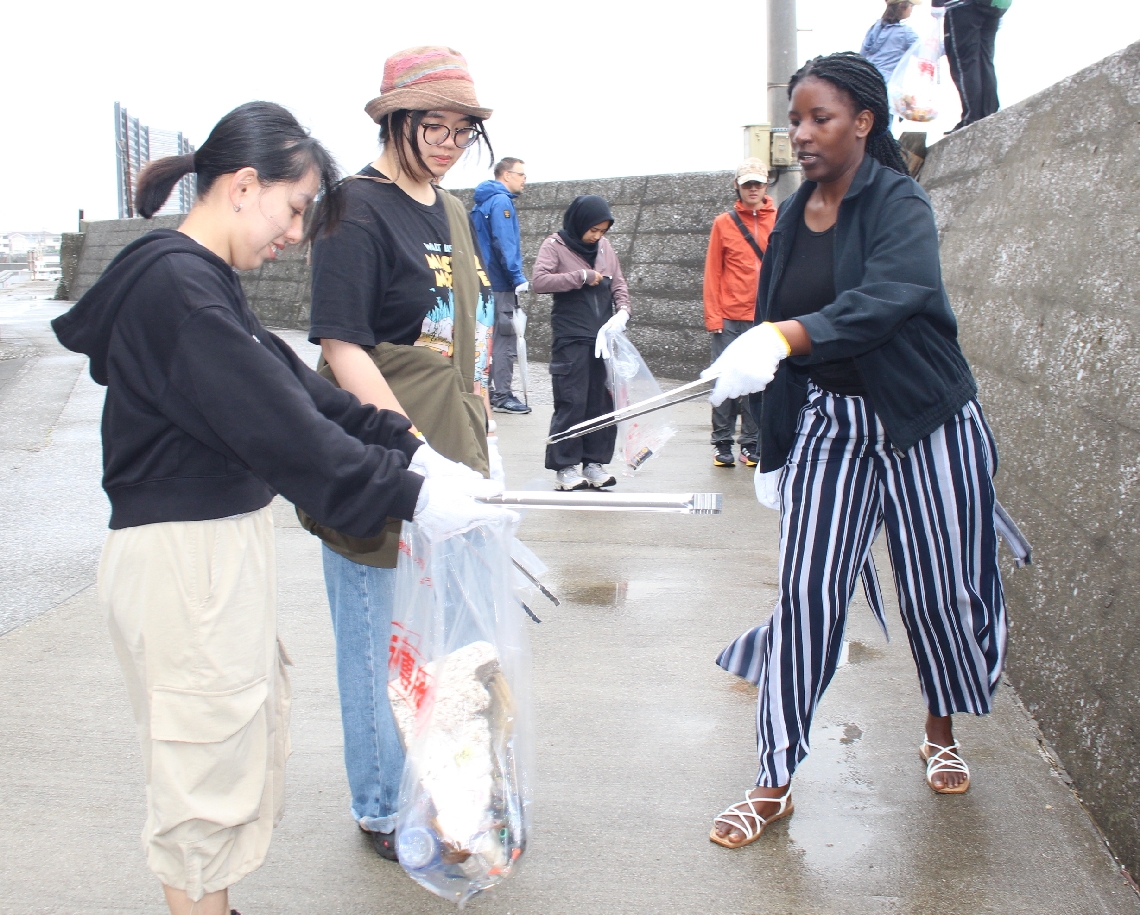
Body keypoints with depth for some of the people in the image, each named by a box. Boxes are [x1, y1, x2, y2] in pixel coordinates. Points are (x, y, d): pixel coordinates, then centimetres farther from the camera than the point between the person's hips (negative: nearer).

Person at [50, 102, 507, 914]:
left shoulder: (203, 280, 12)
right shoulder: (175, 284, -20)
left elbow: (290, 383, 9)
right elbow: (276, 425, -26)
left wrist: (409, 448, 1)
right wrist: (406, 494, -21)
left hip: (228, 542, 11)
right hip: (183, 557, -11)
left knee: (254, 733, 21)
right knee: (209, 762, 2)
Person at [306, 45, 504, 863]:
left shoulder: (452, 210, 13)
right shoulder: (358, 208, -12)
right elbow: (342, 346, -18)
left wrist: (482, 440, 18)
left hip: (453, 463, 8)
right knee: (385, 648, 5)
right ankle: (383, 810, 24)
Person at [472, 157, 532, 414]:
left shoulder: (483, 202, 17)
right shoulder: (501, 202, -12)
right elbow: (504, 243, -20)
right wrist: (518, 278, -18)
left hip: (484, 282, 10)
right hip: (500, 285, -10)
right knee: (505, 340, -5)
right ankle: (502, 396, -3)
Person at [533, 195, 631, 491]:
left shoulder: (604, 246, 12)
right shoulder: (555, 245, -3)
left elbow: (618, 283, 14)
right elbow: (539, 280, -17)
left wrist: (623, 310, -6)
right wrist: (582, 276, -18)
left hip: (603, 337, 5)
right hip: (571, 340, -5)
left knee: (602, 401, 5)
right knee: (572, 403, -5)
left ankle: (594, 462, 14)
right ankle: (564, 467, 2)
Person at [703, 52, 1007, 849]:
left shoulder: (899, 204, -12)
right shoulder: (792, 219, 6)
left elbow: (886, 297, -34)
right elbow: (773, 330, 11)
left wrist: (786, 337, -50)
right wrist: (772, 452, 11)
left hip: (924, 423, -4)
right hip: (828, 423, 4)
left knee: (939, 586, 6)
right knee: (808, 588, -4)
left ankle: (942, 733, 35)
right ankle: (776, 782, 4)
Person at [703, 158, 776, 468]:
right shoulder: (724, 223, 6)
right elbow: (713, 273, 4)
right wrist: (712, 316, -4)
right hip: (730, 319, -1)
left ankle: (750, 444, 12)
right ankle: (722, 443, 9)